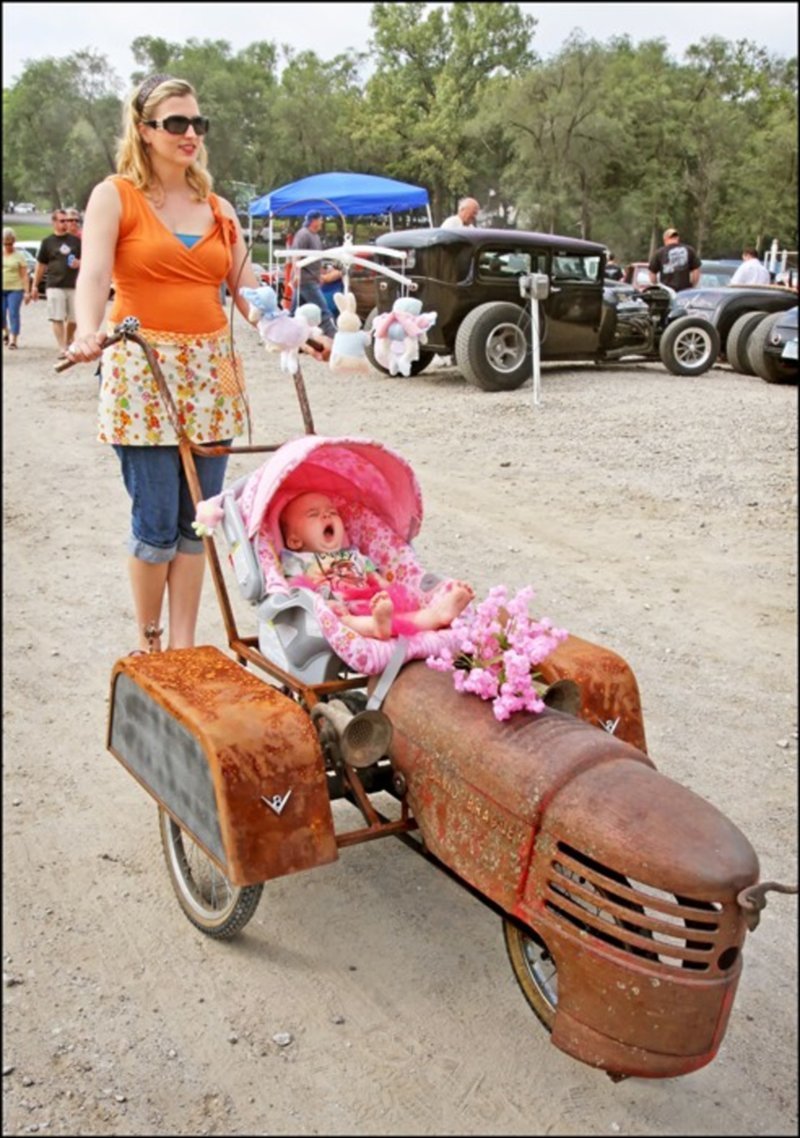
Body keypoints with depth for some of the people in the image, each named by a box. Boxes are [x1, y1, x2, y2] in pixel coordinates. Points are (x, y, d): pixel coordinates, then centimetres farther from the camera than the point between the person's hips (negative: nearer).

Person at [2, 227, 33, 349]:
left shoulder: (19, 255, 0)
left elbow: (25, 275, -3)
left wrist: (27, 292, -10)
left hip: (15, 289, -3)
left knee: (13, 314, -9)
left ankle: (13, 340, -8)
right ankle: (6, 332, 32)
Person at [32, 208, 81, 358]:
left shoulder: (75, 240, 10)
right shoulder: (47, 242, 6)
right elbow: (41, 265, 9)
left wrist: (79, 263, -7)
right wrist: (35, 286, 9)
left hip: (73, 285, 2)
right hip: (55, 286, -2)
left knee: (73, 319, 2)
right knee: (57, 319, -8)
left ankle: (68, 344, 23)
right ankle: (62, 349, -8)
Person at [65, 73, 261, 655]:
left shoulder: (219, 209, 15)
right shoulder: (115, 196, 2)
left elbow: (249, 291, 11)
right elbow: (94, 273, -15)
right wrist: (89, 330, -34)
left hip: (209, 373, 4)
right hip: (142, 372, -4)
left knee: (196, 521, 4)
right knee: (156, 524, -3)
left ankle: (184, 648, 15)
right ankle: (149, 645, 17)